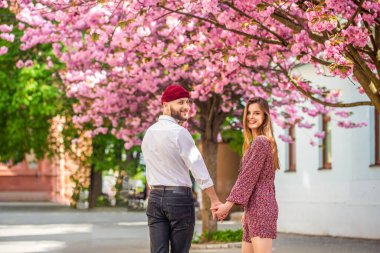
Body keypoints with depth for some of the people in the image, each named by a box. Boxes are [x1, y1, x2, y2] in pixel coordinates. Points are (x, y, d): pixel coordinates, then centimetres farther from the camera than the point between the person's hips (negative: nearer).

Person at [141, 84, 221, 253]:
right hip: (179, 198, -6)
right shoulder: (180, 133, -12)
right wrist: (215, 200, -8)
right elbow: (199, 169, -13)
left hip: (155, 197, 6)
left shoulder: (149, 133, 9)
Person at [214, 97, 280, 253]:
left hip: (260, 208, -10)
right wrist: (247, 210, 23)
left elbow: (247, 177, -15)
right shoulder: (263, 142, 20)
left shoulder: (260, 142, -10)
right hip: (256, 209, 10)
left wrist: (229, 203, -16)